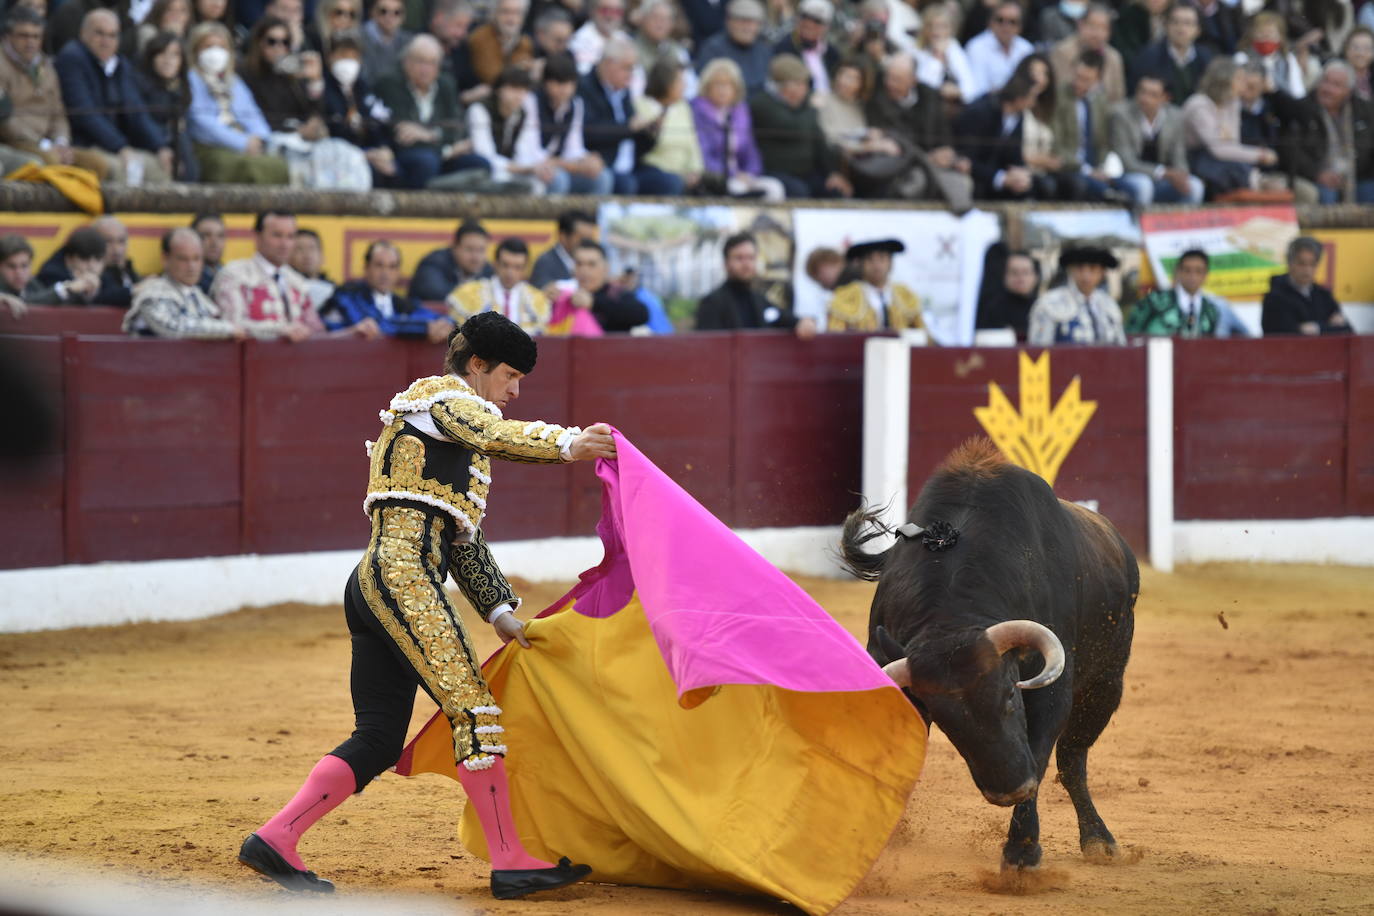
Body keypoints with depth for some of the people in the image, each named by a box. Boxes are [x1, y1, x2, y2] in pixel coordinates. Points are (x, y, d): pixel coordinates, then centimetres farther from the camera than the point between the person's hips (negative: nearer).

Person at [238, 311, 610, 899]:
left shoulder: (456, 434, 30)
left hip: (373, 586, 10)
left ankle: (273, 840, 5)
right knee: (472, 707, -13)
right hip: (403, 572, -10)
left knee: (378, 740, 7)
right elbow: (491, 435, -19)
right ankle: (510, 862, -16)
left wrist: (499, 611, 21)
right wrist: (566, 444, -29)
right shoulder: (441, 396, 3)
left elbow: (463, 540, 29)